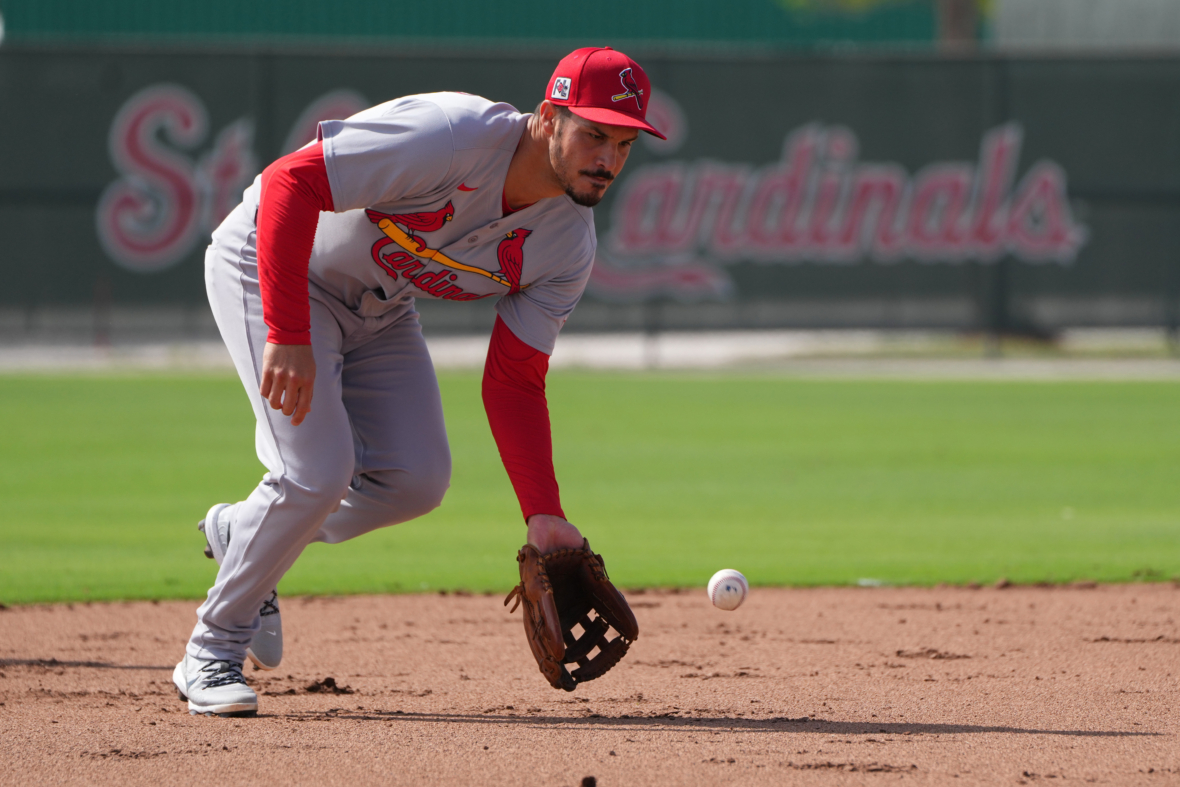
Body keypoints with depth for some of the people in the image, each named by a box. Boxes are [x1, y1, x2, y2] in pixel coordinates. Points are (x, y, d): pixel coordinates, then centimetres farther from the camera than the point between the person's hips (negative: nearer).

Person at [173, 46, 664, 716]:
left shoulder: (568, 246, -13)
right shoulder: (453, 137, -36)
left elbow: (513, 383, -7)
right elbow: (290, 182, -37)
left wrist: (544, 516, -19)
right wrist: (287, 336, -41)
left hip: (377, 310, 7)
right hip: (271, 263, -7)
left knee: (417, 480, -1)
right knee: (319, 472, -20)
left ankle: (246, 534, 25)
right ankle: (213, 649, 0)